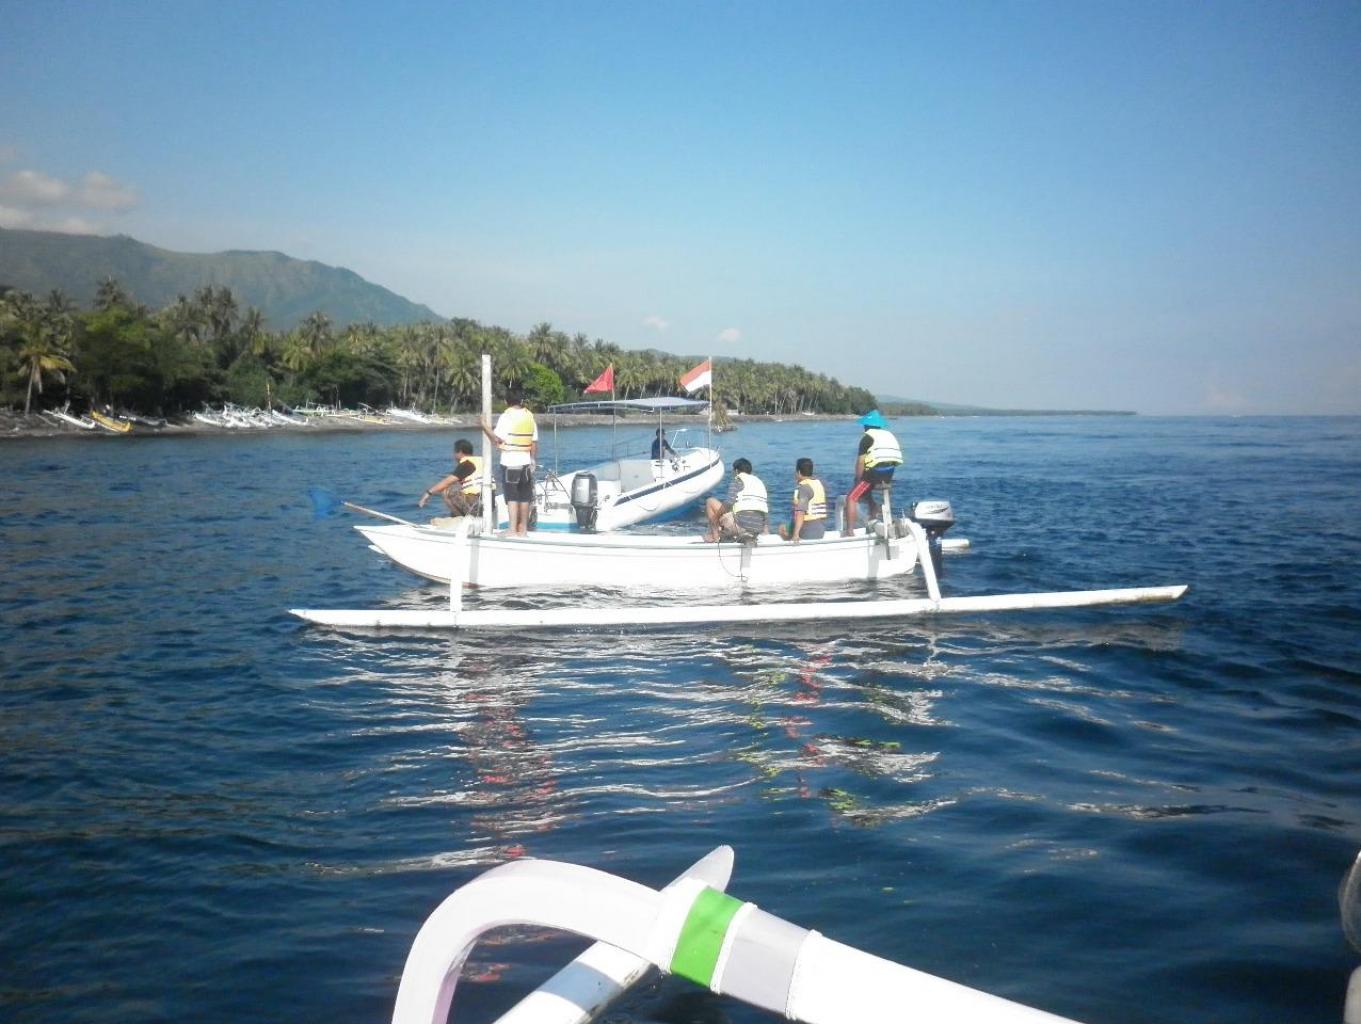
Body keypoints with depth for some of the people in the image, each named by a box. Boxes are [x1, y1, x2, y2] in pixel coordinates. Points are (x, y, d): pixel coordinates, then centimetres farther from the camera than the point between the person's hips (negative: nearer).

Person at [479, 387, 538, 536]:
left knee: (512, 497, -5)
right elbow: (534, 443, 8)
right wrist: (533, 460, 17)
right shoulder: (530, 416, 7)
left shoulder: (506, 416, -9)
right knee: (524, 496, 11)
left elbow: (497, 439, -15)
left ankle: (513, 530, -10)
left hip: (510, 462, -5)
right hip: (525, 462, 5)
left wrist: (484, 426, -3)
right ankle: (523, 528, 21)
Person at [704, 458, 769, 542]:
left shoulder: (739, 479, 0)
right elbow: (767, 510, 20)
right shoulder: (759, 481, 20)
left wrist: (715, 518, 4)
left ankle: (714, 535, 4)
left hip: (741, 527, -8)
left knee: (710, 502, 8)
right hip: (758, 530, 8)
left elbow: (728, 503, -9)